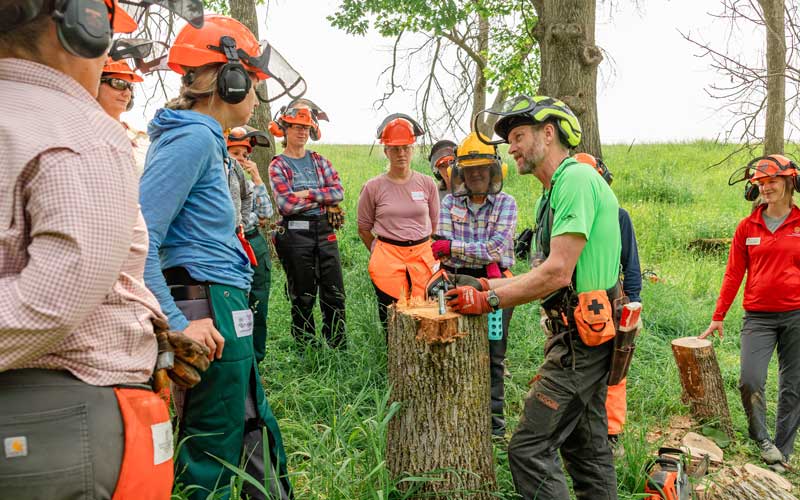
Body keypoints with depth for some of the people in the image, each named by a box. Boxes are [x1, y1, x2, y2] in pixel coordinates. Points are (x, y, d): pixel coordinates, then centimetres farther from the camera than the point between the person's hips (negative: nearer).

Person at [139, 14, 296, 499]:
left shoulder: (201, 138, 14)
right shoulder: (193, 138, -15)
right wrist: (177, 325, -23)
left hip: (222, 313, 10)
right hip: (209, 316, -10)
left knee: (256, 435, 21)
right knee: (211, 460, 5)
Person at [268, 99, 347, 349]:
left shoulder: (319, 160, 12)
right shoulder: (278, 166, 0)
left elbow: (338, 192, -1)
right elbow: (286, 205, -13)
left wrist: (308, 193, -12)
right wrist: (323, 198, -7)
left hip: (324, 231, 4)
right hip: (295, 234, -4)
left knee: (334, 294, 4)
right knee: (303, 297, 4)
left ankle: (340, 350, 14)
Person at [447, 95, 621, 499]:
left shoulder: (576, 178, -15)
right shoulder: (559, 189, 18)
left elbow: (557, 273, -23)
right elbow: (549, 274, 15)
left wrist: (489, 301, -15)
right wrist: (485, 285, 7)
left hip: (581, 337, -11)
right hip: (588, 334, 11)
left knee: (530, 450, -7)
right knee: (587, 447, 18)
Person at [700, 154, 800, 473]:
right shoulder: (747, 227, 5)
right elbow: (733, 274, 5)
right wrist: (718, 317, 3)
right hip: (758, 316, 0)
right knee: (750, 380, -12)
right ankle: (761, 438, 13)